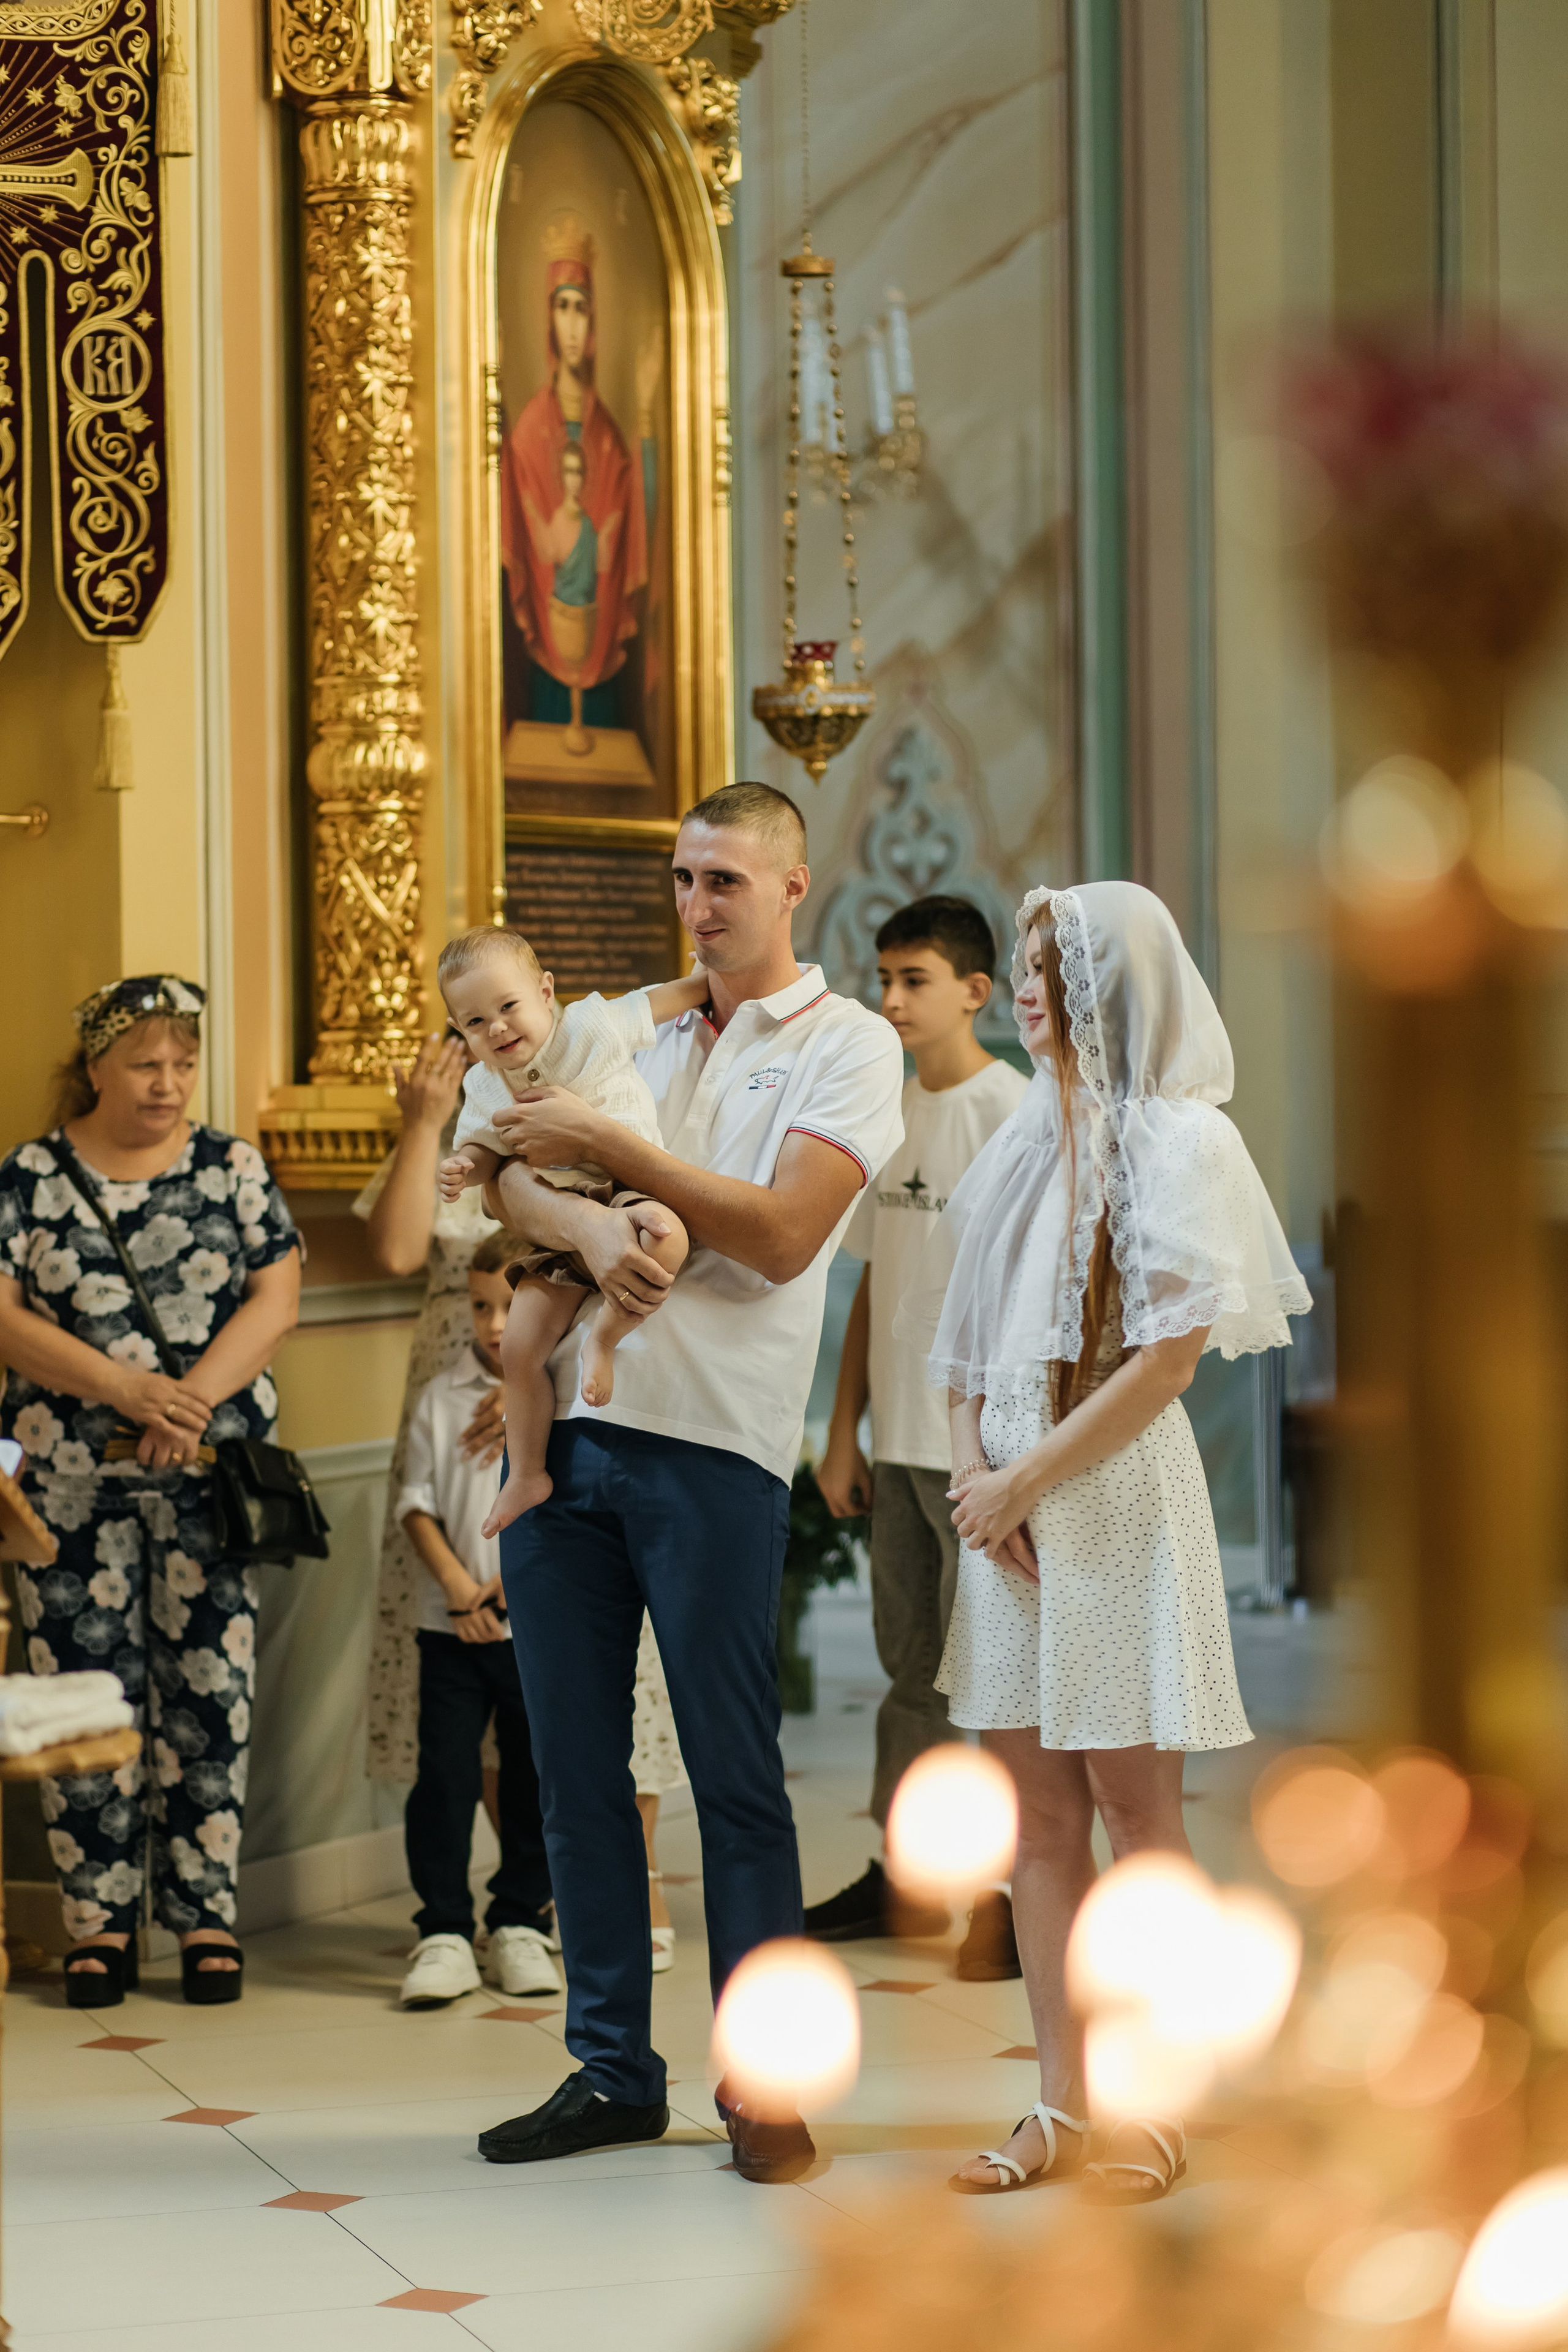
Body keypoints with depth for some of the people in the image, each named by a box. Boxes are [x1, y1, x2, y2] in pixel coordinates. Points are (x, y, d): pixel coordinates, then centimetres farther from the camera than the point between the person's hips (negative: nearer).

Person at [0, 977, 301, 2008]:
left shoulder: (232, 1168, 7)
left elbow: (276, 1301, 0)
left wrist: (193, 1400, -15)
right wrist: (127, 1389, -16)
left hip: (211, 1470, 1)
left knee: (210, 1693, 0)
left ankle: (207, 1914, 7)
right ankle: (100, 1917, 9)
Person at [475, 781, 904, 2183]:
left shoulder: (849, 1046, 1)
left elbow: (780, 1235, -11)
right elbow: (517, 1183, 5)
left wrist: (609, 1150, -11)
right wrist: (590, 1226, -17)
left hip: (713, 1442, -5)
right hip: (566, 1426, 5)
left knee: (735, 1773, -3)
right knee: (576, 1763, 8)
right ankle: (612, 2069, 17)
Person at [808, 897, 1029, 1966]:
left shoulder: (1012, 1110, -10)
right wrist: (844, 1431, 14)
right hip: (901, 1439, 7)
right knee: (911, 1664, 15)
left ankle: (1026, 1898, 3)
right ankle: (905, 1882, 24)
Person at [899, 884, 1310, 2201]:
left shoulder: (1178, 1141, -5)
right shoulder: (1028, 1141, 16)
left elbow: (1168, 1356, -12)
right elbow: (969, 1335, 18)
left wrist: (1026, 1482, -12)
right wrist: (972, 1456, 0)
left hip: (1117, 1498, -7)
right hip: (1010, 1502, 7)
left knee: (1135, 1807, -3)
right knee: (1037, 1815, 6)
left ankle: (1157, 2108, 4)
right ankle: (1063, 2110, 10)